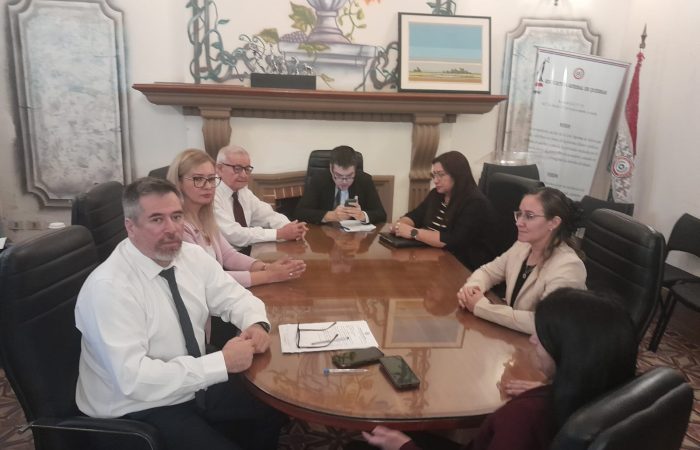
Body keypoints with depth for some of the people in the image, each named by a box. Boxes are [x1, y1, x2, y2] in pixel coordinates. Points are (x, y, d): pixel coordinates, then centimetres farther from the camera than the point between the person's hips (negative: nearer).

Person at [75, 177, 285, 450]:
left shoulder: (192, 256, -4)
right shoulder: (109, 287, -25)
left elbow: (235, 297, 8)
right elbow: (134, 379, -30)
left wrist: (256, 325, -15)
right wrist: (223, 362, -29)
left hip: (194, 385, 7)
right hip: (139, 410, -6)